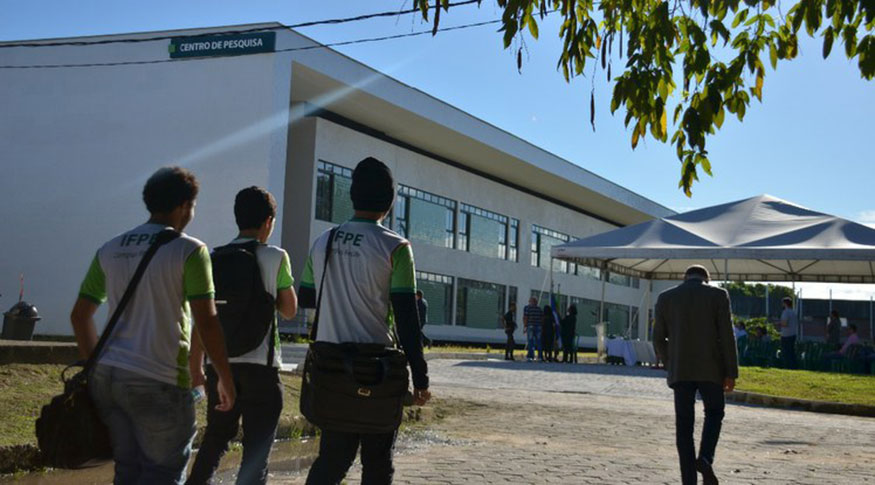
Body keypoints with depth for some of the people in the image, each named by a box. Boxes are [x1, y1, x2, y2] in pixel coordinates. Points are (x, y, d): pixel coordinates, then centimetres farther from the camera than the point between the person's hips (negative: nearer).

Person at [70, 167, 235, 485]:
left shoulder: (110, 250, 11)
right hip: (159, 383, -6)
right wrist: (225, 378, -2)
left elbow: (80, 316, 14)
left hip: (106, 377, 6)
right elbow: (206, 322, -11)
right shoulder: (188, 250, -7)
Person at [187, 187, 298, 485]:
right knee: (256, 449, 2)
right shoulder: (276, 257, -5)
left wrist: (196, 365, 13)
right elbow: (289, 310, 2)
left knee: (214, 439, 22)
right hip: (260, 364, -4)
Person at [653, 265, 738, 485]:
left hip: (680, 371, 1)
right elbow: (727, 336, -5)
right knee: (714, 413, 19)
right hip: (710, 368, -1)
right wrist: (731, 373, -1)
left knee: (684, 424, 7)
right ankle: (705, 458, -4)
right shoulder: (718, 295, 0)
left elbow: (659, 339, 7)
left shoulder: (665, 298, 6)